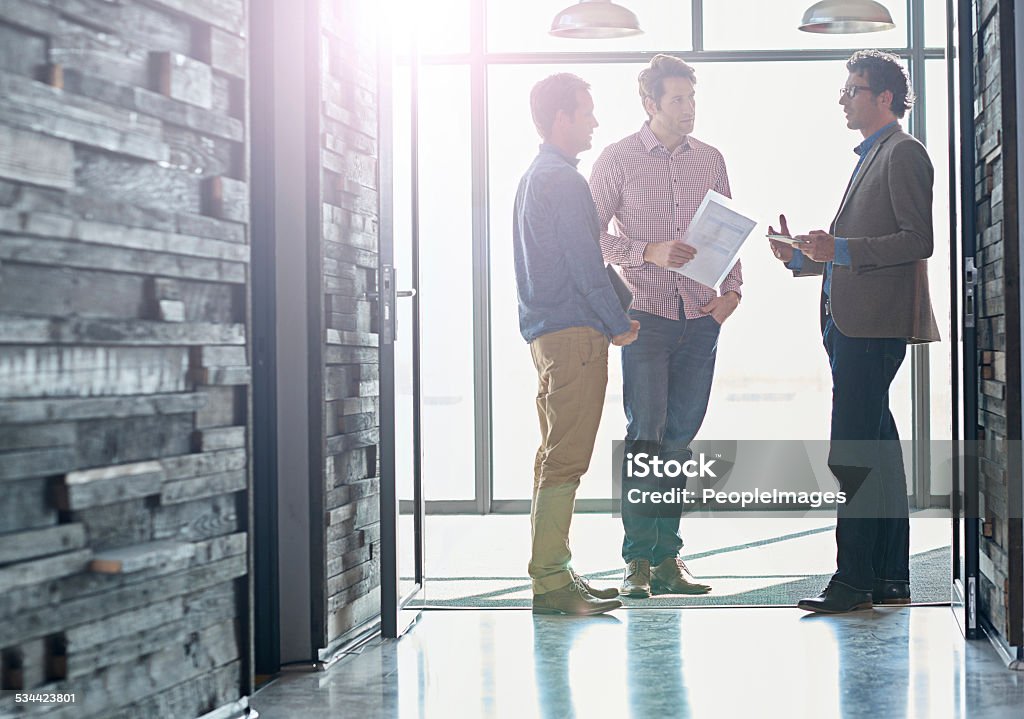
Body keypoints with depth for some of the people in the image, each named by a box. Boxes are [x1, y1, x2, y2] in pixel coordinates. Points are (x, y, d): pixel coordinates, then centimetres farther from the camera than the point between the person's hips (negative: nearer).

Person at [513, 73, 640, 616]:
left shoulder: (534, 177, 19)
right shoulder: (563, 180, -13)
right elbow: (585, 263, -17)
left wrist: (613, 315, 20)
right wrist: (620, 323, -7)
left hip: (546, 331, 11)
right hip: (574, 332, -11)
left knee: (555, 457, 13)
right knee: (565, 460, -10)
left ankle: (551, 574, 17)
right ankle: (550, 581, -9)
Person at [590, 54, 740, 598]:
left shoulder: (710, 160, 12)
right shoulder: (617, 160, 0)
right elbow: (591, 235, -2)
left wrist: (732, 289, 2)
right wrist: (649, 253, -15)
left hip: (701, 315, 4)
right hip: (645, 313, -4)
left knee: (679, 436, 6)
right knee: (645, 434, -7)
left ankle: (667, 558, 12)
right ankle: (637, 559, -1)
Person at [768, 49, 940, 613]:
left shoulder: (903, 154, -7)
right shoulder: (871, 157, 24)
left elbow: (918, 239, -17)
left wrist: (840, 249, -21)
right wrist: (802, 256, 13)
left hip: (875, 325, -10)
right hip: (851, 323, 10)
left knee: (851, 455, -11)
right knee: (877, 450, 11)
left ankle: (853, 579, -8)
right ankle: (890, 578, 17)